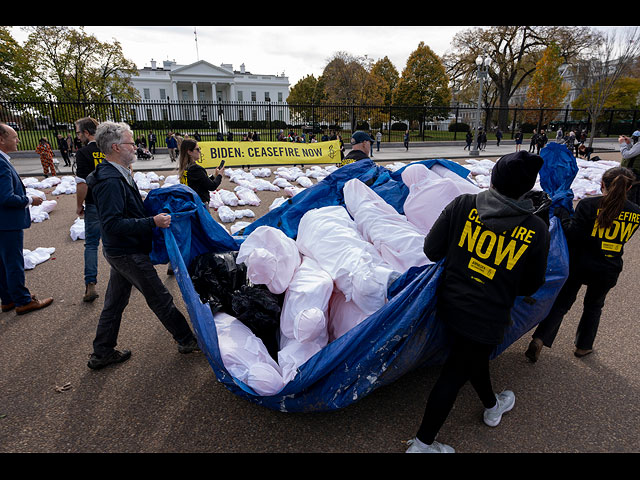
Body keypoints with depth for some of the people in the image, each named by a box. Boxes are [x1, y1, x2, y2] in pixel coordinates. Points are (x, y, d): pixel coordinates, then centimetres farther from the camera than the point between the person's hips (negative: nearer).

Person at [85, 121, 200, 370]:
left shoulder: (117, 175, 8)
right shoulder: (111, 182, -25)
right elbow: (113, 225, -30)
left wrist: (154, 209, 14)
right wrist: (153, 222, -31)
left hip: (121, 252, 10)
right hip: (128, 253, -10)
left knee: (115, 302, 19)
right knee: (161, 299, 3)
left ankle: (101, 353, 33)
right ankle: (187, 340, 19)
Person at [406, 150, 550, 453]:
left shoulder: (463, 205, -13)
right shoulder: (537, 229, -13)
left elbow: (431, 250, -8)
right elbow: (531, 286, -2)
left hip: (451, 305, 4)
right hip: (487, 320, -3)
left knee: (473, 357, 28)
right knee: (455, 373, 12)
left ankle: (492, 406, 60)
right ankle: (422, 444, 27)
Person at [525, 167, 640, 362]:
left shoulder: (588, 205, -16)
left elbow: (573, 235, -21)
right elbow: (620, 239, 10)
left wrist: (562, 214, -7)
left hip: (578, 264, -2)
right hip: (608, 270, 3)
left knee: (561, 303, 9)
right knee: (594, 306, 24)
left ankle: (539, 339, -4)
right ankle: (583, 346, 35)